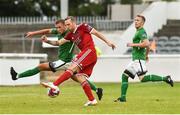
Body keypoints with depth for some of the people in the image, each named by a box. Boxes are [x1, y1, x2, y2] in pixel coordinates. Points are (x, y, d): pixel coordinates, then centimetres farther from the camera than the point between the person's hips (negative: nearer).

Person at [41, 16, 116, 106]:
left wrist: (108, 42, 2)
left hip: (89, 51, -8)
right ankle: (92, 100, -1)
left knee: (72, 68, -18)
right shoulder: (70, 35, 21)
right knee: (80, 77, -1)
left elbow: (96, 33, 4)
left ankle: (55, 85, -29)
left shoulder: (83, 27, 2)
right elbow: (60, 42, 17)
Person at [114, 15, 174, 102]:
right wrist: (146, 55, 42)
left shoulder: (141, 32, -10)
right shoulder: (138, 32, 20)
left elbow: (146, 44, -25)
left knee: (142, 78, -20)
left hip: (139, 59, -10)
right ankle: (122, 98, 9)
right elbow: (148, 46, 31)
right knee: (124, 75, 8)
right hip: (135, 59, 10)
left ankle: (165, 79, -16)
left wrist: (133, 45, -17)